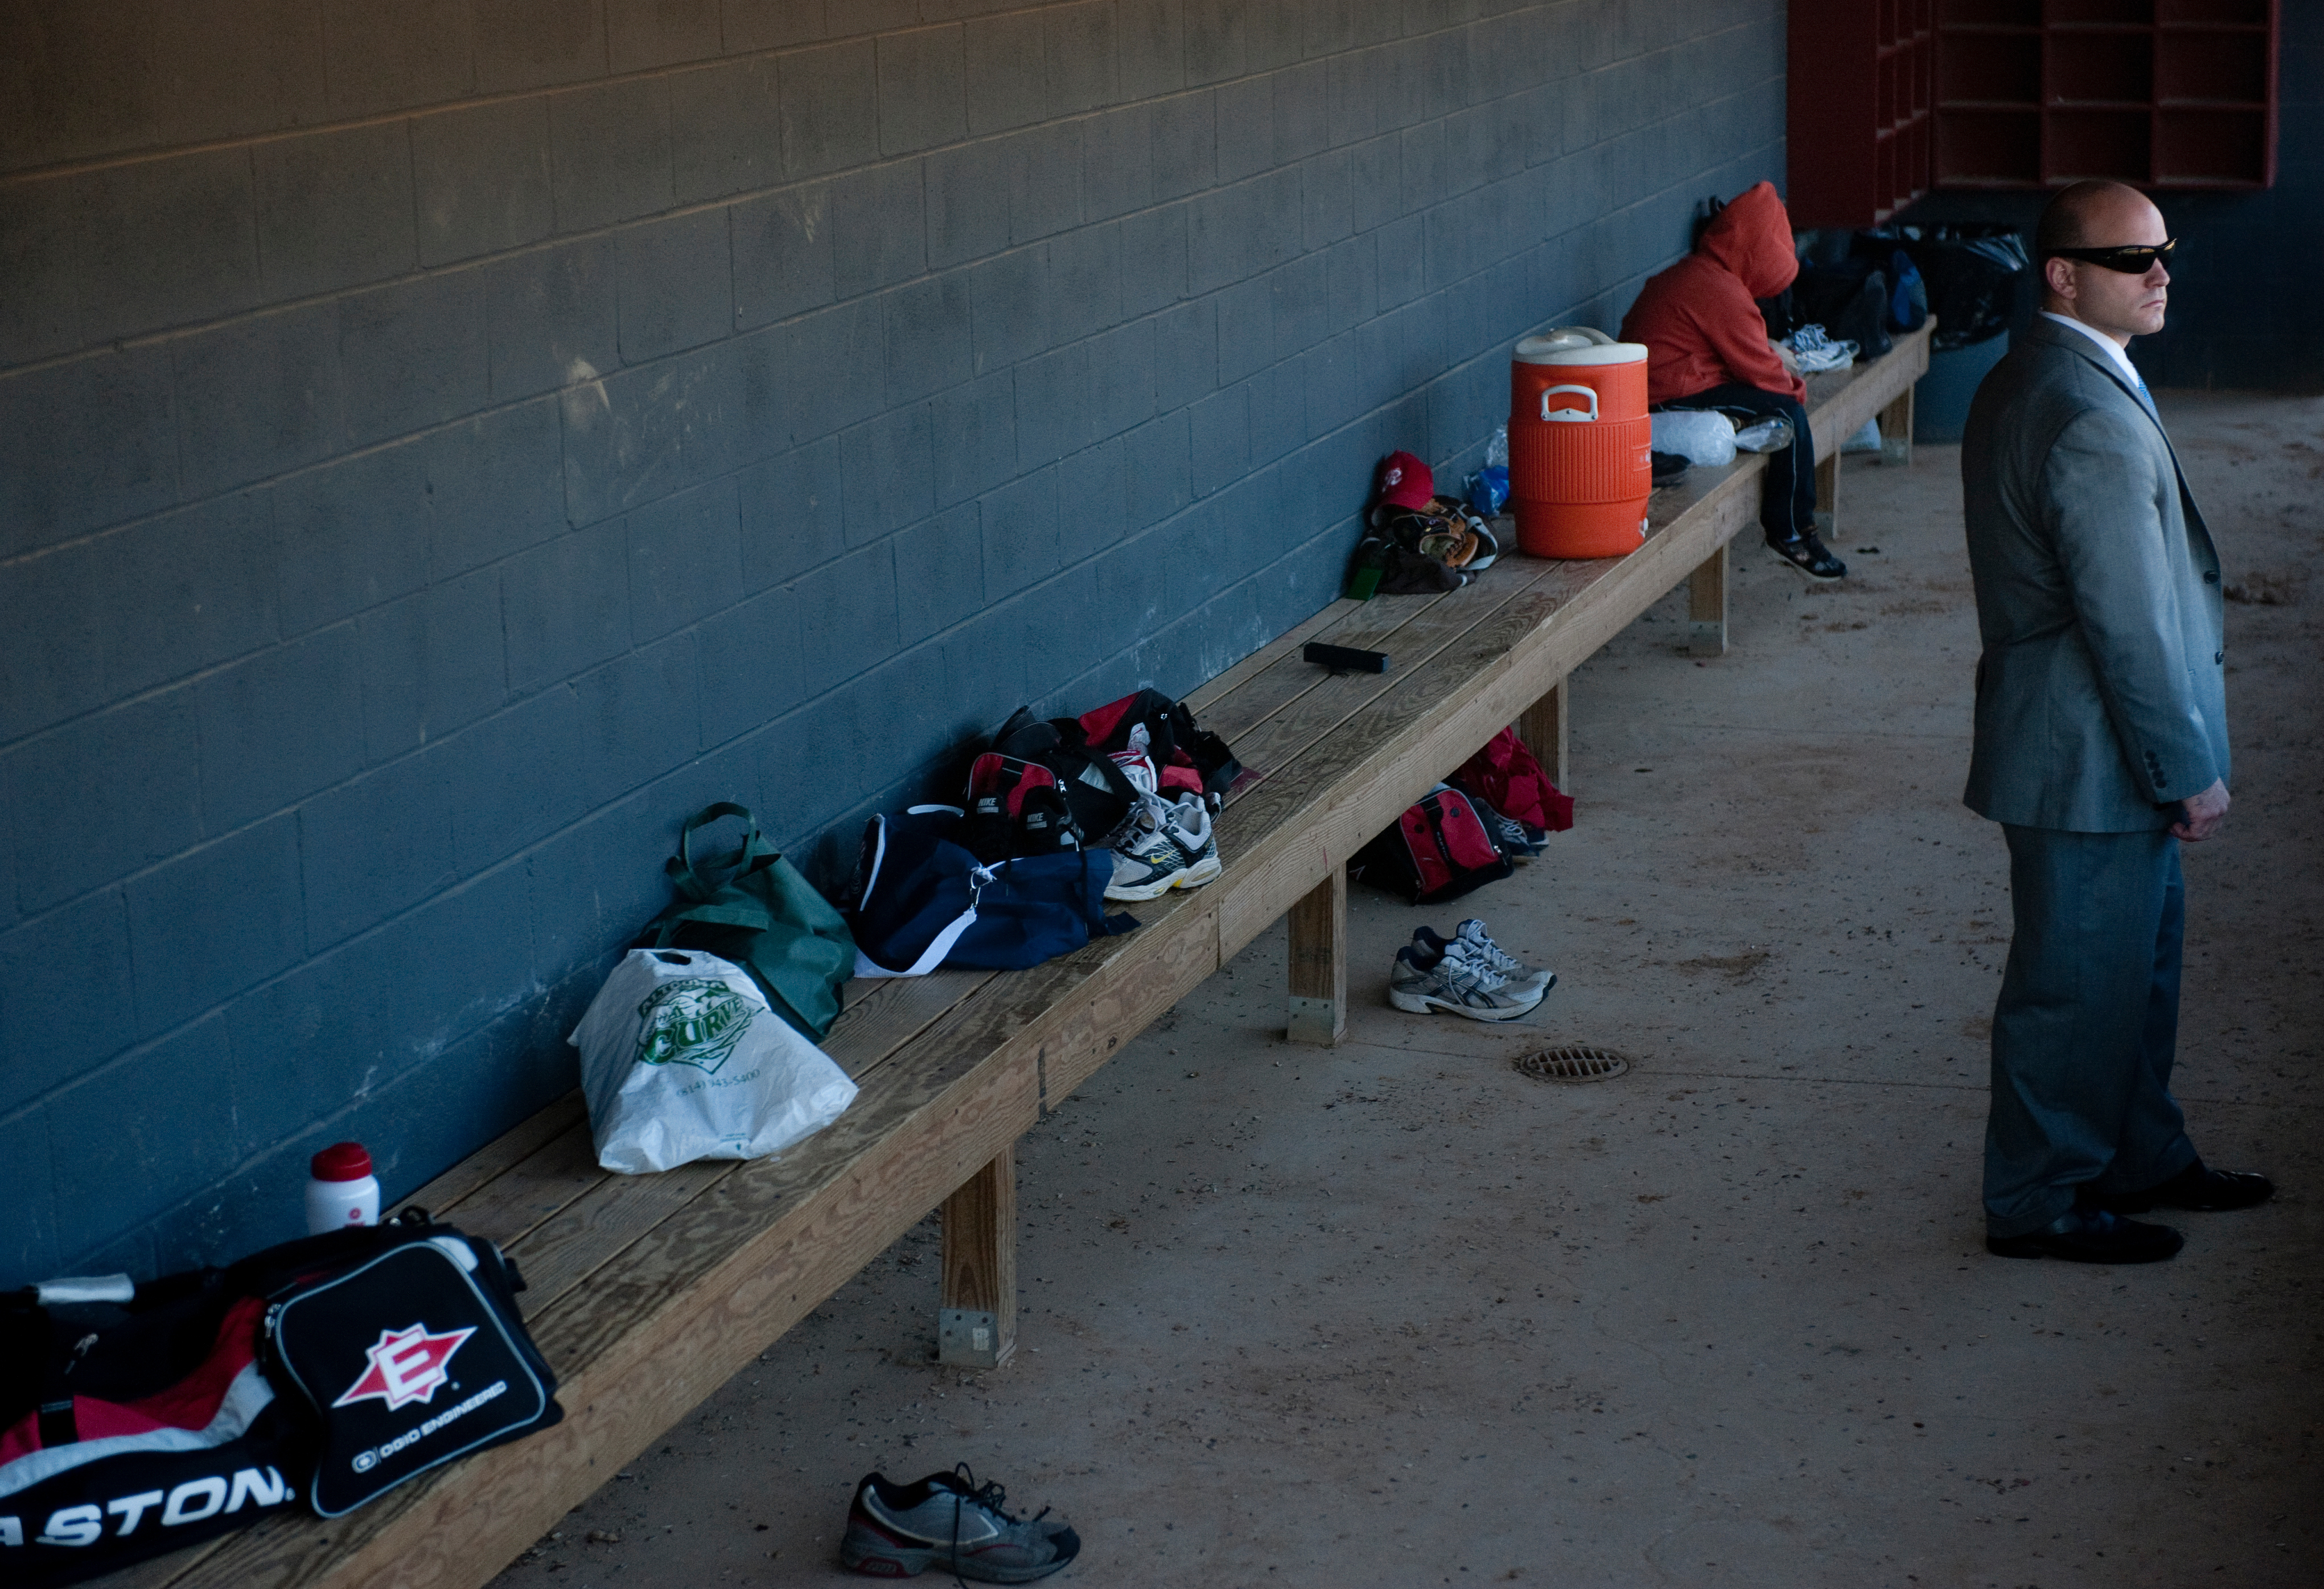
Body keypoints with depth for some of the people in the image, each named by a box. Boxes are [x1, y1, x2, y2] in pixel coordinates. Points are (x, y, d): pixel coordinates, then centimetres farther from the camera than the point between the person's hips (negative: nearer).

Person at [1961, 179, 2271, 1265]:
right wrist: (2191, 771, -16)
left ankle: (2139, 1158, 37)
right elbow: (2128, 624, -24)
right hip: (2092, 762, -11)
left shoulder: (2023, 381, 9)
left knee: (2140, 960, 22)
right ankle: (2039, 1205, 16)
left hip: (2081, 743, 11)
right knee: (2080, 982, 3)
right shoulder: (2092, 420, -25)